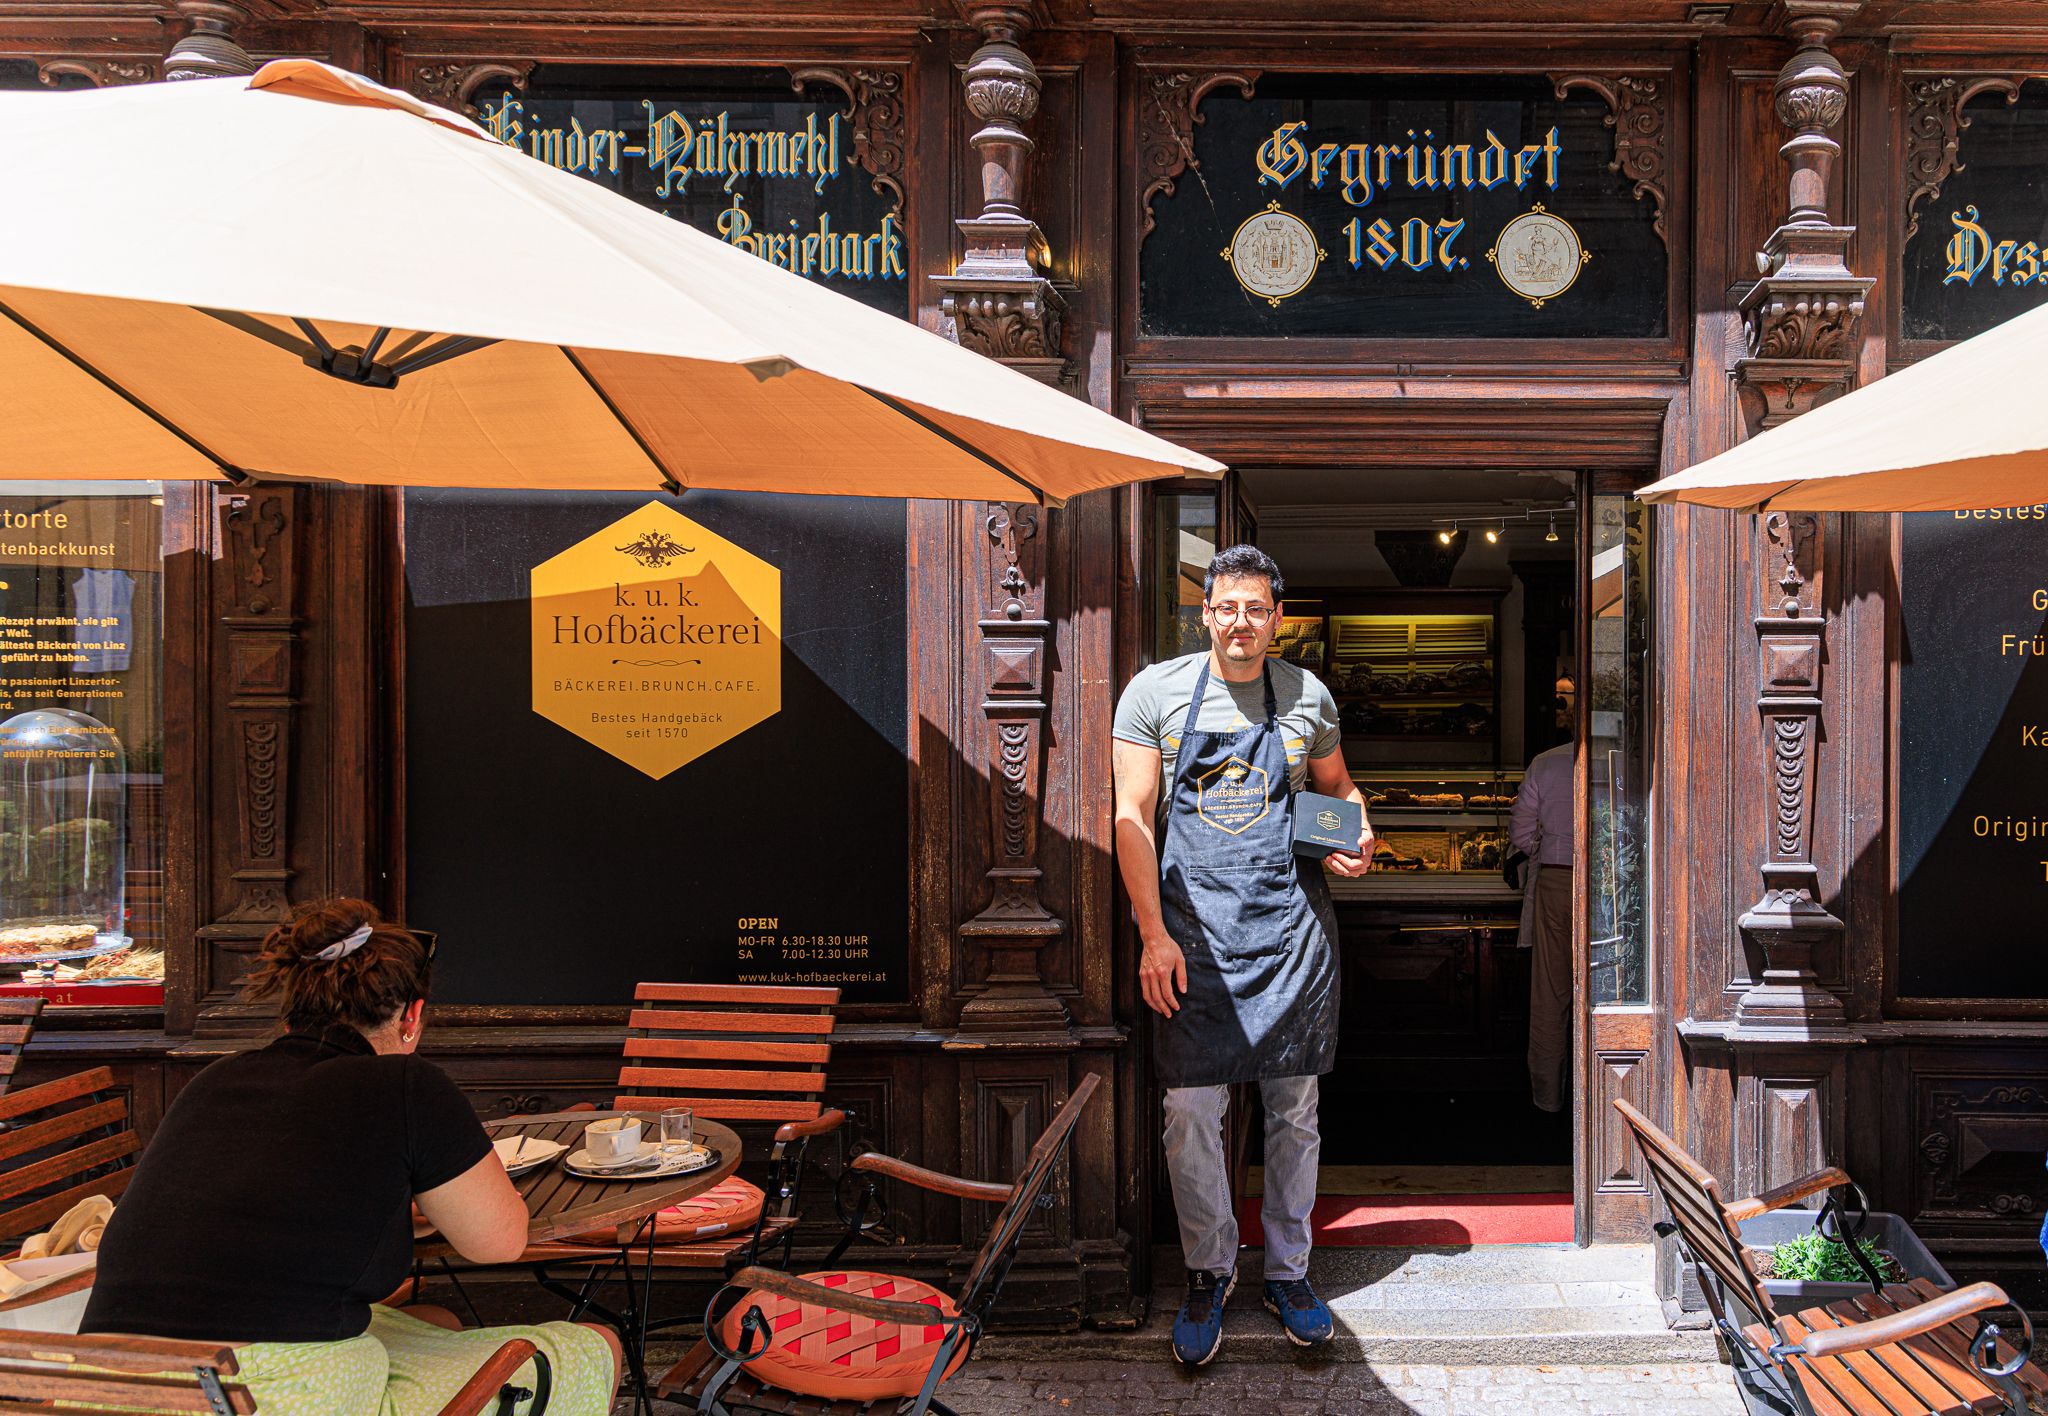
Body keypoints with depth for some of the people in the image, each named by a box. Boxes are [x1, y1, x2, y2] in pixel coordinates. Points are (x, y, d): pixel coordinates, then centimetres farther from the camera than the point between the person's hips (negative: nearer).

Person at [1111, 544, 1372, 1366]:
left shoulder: (1307, 697, 7)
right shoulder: (1156, 692, 0)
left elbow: (1338, 788, 23)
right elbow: (1132, 818, -4)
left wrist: (1357, 834, -1)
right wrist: (1154, 935, -11)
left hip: (1291, 927, 2)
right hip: (1193, 928, -1)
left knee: (1294, 1109, 10)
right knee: (1191, 1113, 1)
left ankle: (1287, 1270, 27)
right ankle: (1208, 1274, 21)